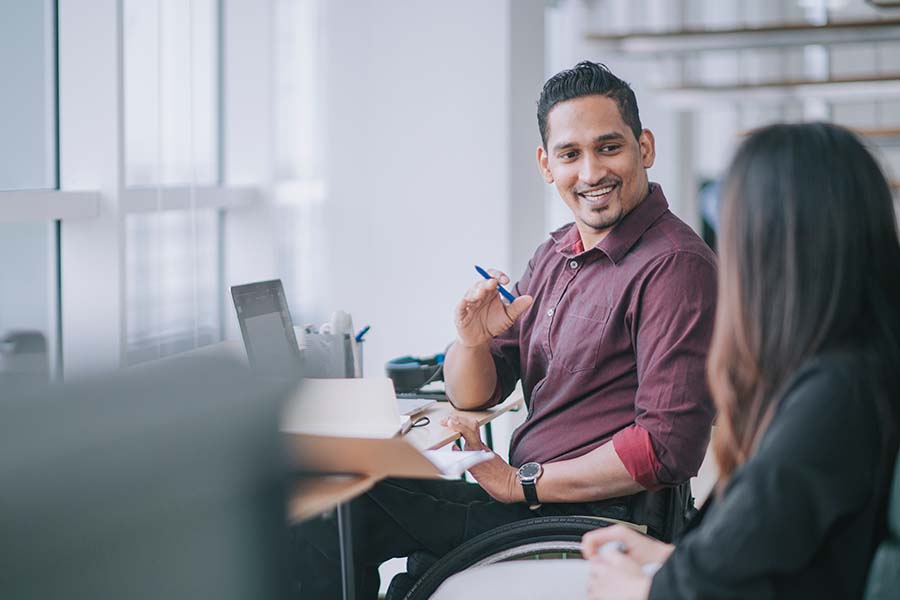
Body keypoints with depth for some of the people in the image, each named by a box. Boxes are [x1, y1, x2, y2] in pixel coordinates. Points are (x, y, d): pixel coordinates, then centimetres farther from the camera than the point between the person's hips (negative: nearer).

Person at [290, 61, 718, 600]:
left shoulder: (677, 266, -15)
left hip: (592, 519, -8)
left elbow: (669, 447, -22)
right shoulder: (557, 253, 12)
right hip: (529, 498, 8)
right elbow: (472, 395, 12)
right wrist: (473, 340, -12)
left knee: (342, 501, -10)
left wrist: (521, 484, -16)